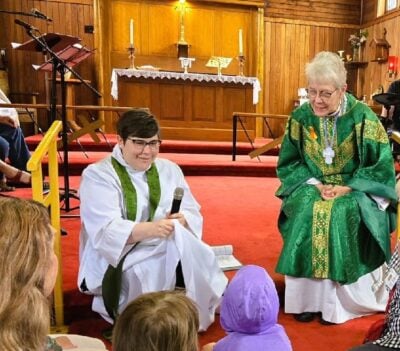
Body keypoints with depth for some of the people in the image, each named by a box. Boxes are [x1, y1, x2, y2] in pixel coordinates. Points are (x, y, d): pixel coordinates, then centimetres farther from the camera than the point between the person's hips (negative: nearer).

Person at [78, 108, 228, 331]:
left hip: (172, 252, 4)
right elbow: (105, 230, -20)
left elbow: (193, 214, 4)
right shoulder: (97, 175, -7)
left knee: (194, 261, -24)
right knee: (145, 275, -32)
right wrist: (149, 229, -37)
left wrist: (181, 221, -21)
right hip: (114, 259, -4)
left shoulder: (170, 170, 10)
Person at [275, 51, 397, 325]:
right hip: (314, 186, 2)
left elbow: (381, 164, -8)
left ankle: (338, 301, -14)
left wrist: (348, 188, -17)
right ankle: (307, 298, -15)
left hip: (355, 190, -2)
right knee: (306, 210, -28)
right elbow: (289, 161, 3)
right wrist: (314, 184, -13)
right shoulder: (301, 116, -3)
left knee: (343, 214, -31)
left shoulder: (363, 117, -10)